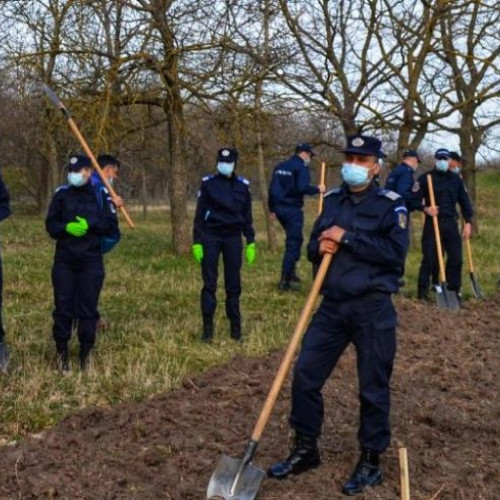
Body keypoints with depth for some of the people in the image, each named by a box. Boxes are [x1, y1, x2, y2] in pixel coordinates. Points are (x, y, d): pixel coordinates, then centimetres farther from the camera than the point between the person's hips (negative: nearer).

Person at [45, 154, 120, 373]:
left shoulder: (101, 196, 2)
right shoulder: (61, 194, 4)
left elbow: (112, 227, 0)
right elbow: (50, 224, 5)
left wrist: (90, 225, -16)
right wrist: (67, 227, -15)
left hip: (91, 260, -1)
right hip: (64, 260, 1)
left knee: (88, 307, 3)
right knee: (63, 306, 2)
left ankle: (85, 353, 14)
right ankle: (62, 351, 13)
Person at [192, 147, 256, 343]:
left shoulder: (242, 186, 5)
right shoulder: (208, 183, -1)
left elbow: (247, 216, 10)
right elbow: (200, 214, 1)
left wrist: (251, 242, 5)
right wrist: (197, 242, -5)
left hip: (233, 238, 2)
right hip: (210, 237, -1)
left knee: (233, 284, 5)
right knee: (209, 284, 0)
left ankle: (235, 328, 14)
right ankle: (207, 328, 7)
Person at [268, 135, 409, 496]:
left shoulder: (391, 204, -6)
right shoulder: (333, 201, 11)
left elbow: (396, 251, -19)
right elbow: (314, 246, 16)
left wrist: (348, 239, -19)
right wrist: (320, 248, -8)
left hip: (373, 309, -5)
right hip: (333, 305, 5)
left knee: (373, 387, 3)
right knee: (305, 374, 4)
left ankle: (371, 461, 19)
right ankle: (306, 450, 21)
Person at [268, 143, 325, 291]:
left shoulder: (280, 167, 14)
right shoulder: (301, 167, -9)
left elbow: (272, 188, 16)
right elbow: (302, 188, -23)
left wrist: (272, 208, 23)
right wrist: (317, 189, -7)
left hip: (279, 208, 8)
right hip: (292, 209, -8)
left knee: (292, 239, 23)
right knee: (294, 241, -2)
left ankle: (291, 271, 24)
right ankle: (285, 280, -4)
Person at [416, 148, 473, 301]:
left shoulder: (456, 179, 11)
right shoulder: (425, 178, 1)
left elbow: (464, 201, 13)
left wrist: (468, 221, 5)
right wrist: (425, 208, -20)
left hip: (451, 223, 4)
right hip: (432, 222, -3)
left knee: (456, 258, 2)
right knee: (429, 258, -4)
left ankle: (454, 291, 13)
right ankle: (423, 291, 4)